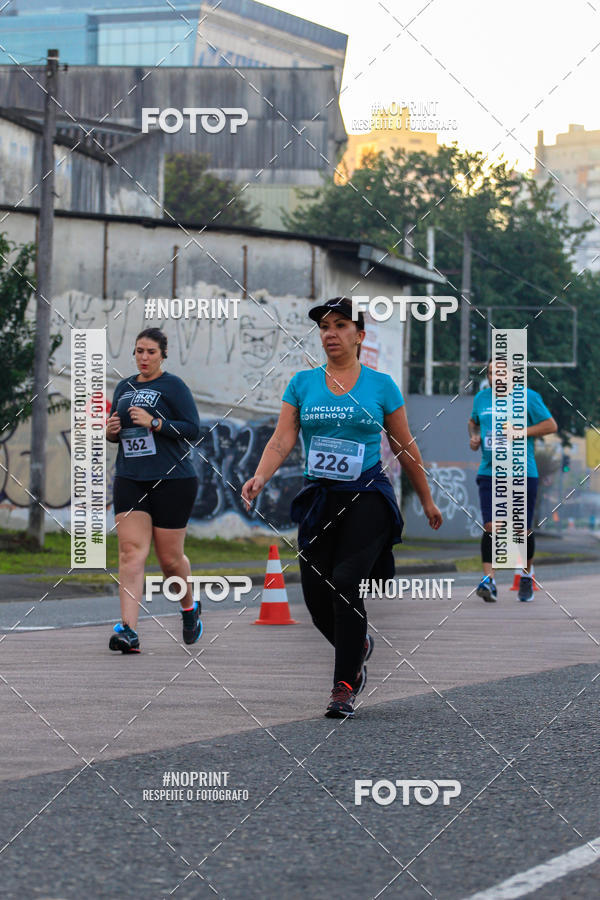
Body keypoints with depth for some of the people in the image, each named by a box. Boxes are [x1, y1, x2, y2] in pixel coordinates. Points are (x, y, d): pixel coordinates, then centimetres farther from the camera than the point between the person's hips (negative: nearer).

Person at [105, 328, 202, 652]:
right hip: (130, 480, 5)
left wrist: (154, 422, -19)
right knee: (131, 551, -11)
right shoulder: (124, 388, 15)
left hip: (173, 481, -4)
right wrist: (109, 431, 3)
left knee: (170, 557, 3)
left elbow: (193, 429, -10)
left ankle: (189, 608, 33)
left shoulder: (173, 386, -3)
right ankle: (128, 630, -18)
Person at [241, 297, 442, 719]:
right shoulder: (302, 383, 7)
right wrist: (259, 478, -20)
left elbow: (405, 449, 10)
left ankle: (344, 688, -12)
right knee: (316, 597, 0)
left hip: (368, 497, -3)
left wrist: (427, 501, 15)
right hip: (319, 498, 3)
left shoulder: (381, 385, 3)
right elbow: (282, 440, -2)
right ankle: (359, 646, 33)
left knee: (346, 582, -19)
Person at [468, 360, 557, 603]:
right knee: (491, 527, -14)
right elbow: (473, 421, 30)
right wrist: (474, 436, 8)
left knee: (523, 530, 4)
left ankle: (526, 573, 29)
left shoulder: (528, 397, -2)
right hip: (489, 473, 2)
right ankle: (489, 580, -17)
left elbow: (550, 425, -3)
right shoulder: (482, 398, 12)